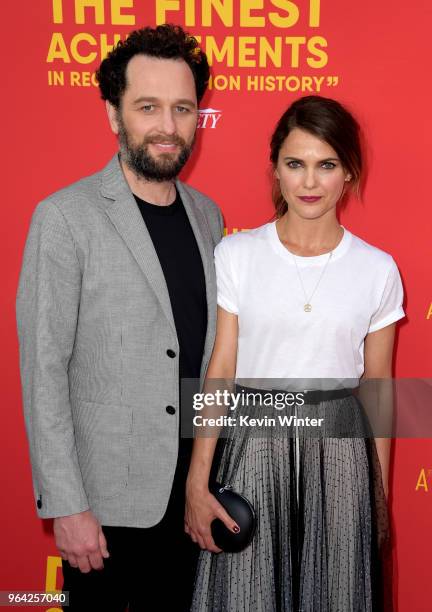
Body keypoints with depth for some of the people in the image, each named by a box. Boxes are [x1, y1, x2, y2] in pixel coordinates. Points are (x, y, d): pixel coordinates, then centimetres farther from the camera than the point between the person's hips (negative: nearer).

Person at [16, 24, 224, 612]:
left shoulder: (208, 215, 4)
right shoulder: (66, 217, -14)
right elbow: (43, 370, -14)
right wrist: (66, 504, -14)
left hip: (192, 492, 5)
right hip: (109, 500, -5)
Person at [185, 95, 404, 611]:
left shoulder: (379, 270, 0)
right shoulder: (235, 254, -4)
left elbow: (378, 388, 6)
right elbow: (219, 371, -4)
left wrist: (381, 494, 11)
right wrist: (197, 482, -6)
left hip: (339, 450, 2)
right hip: (253, 443, -1)